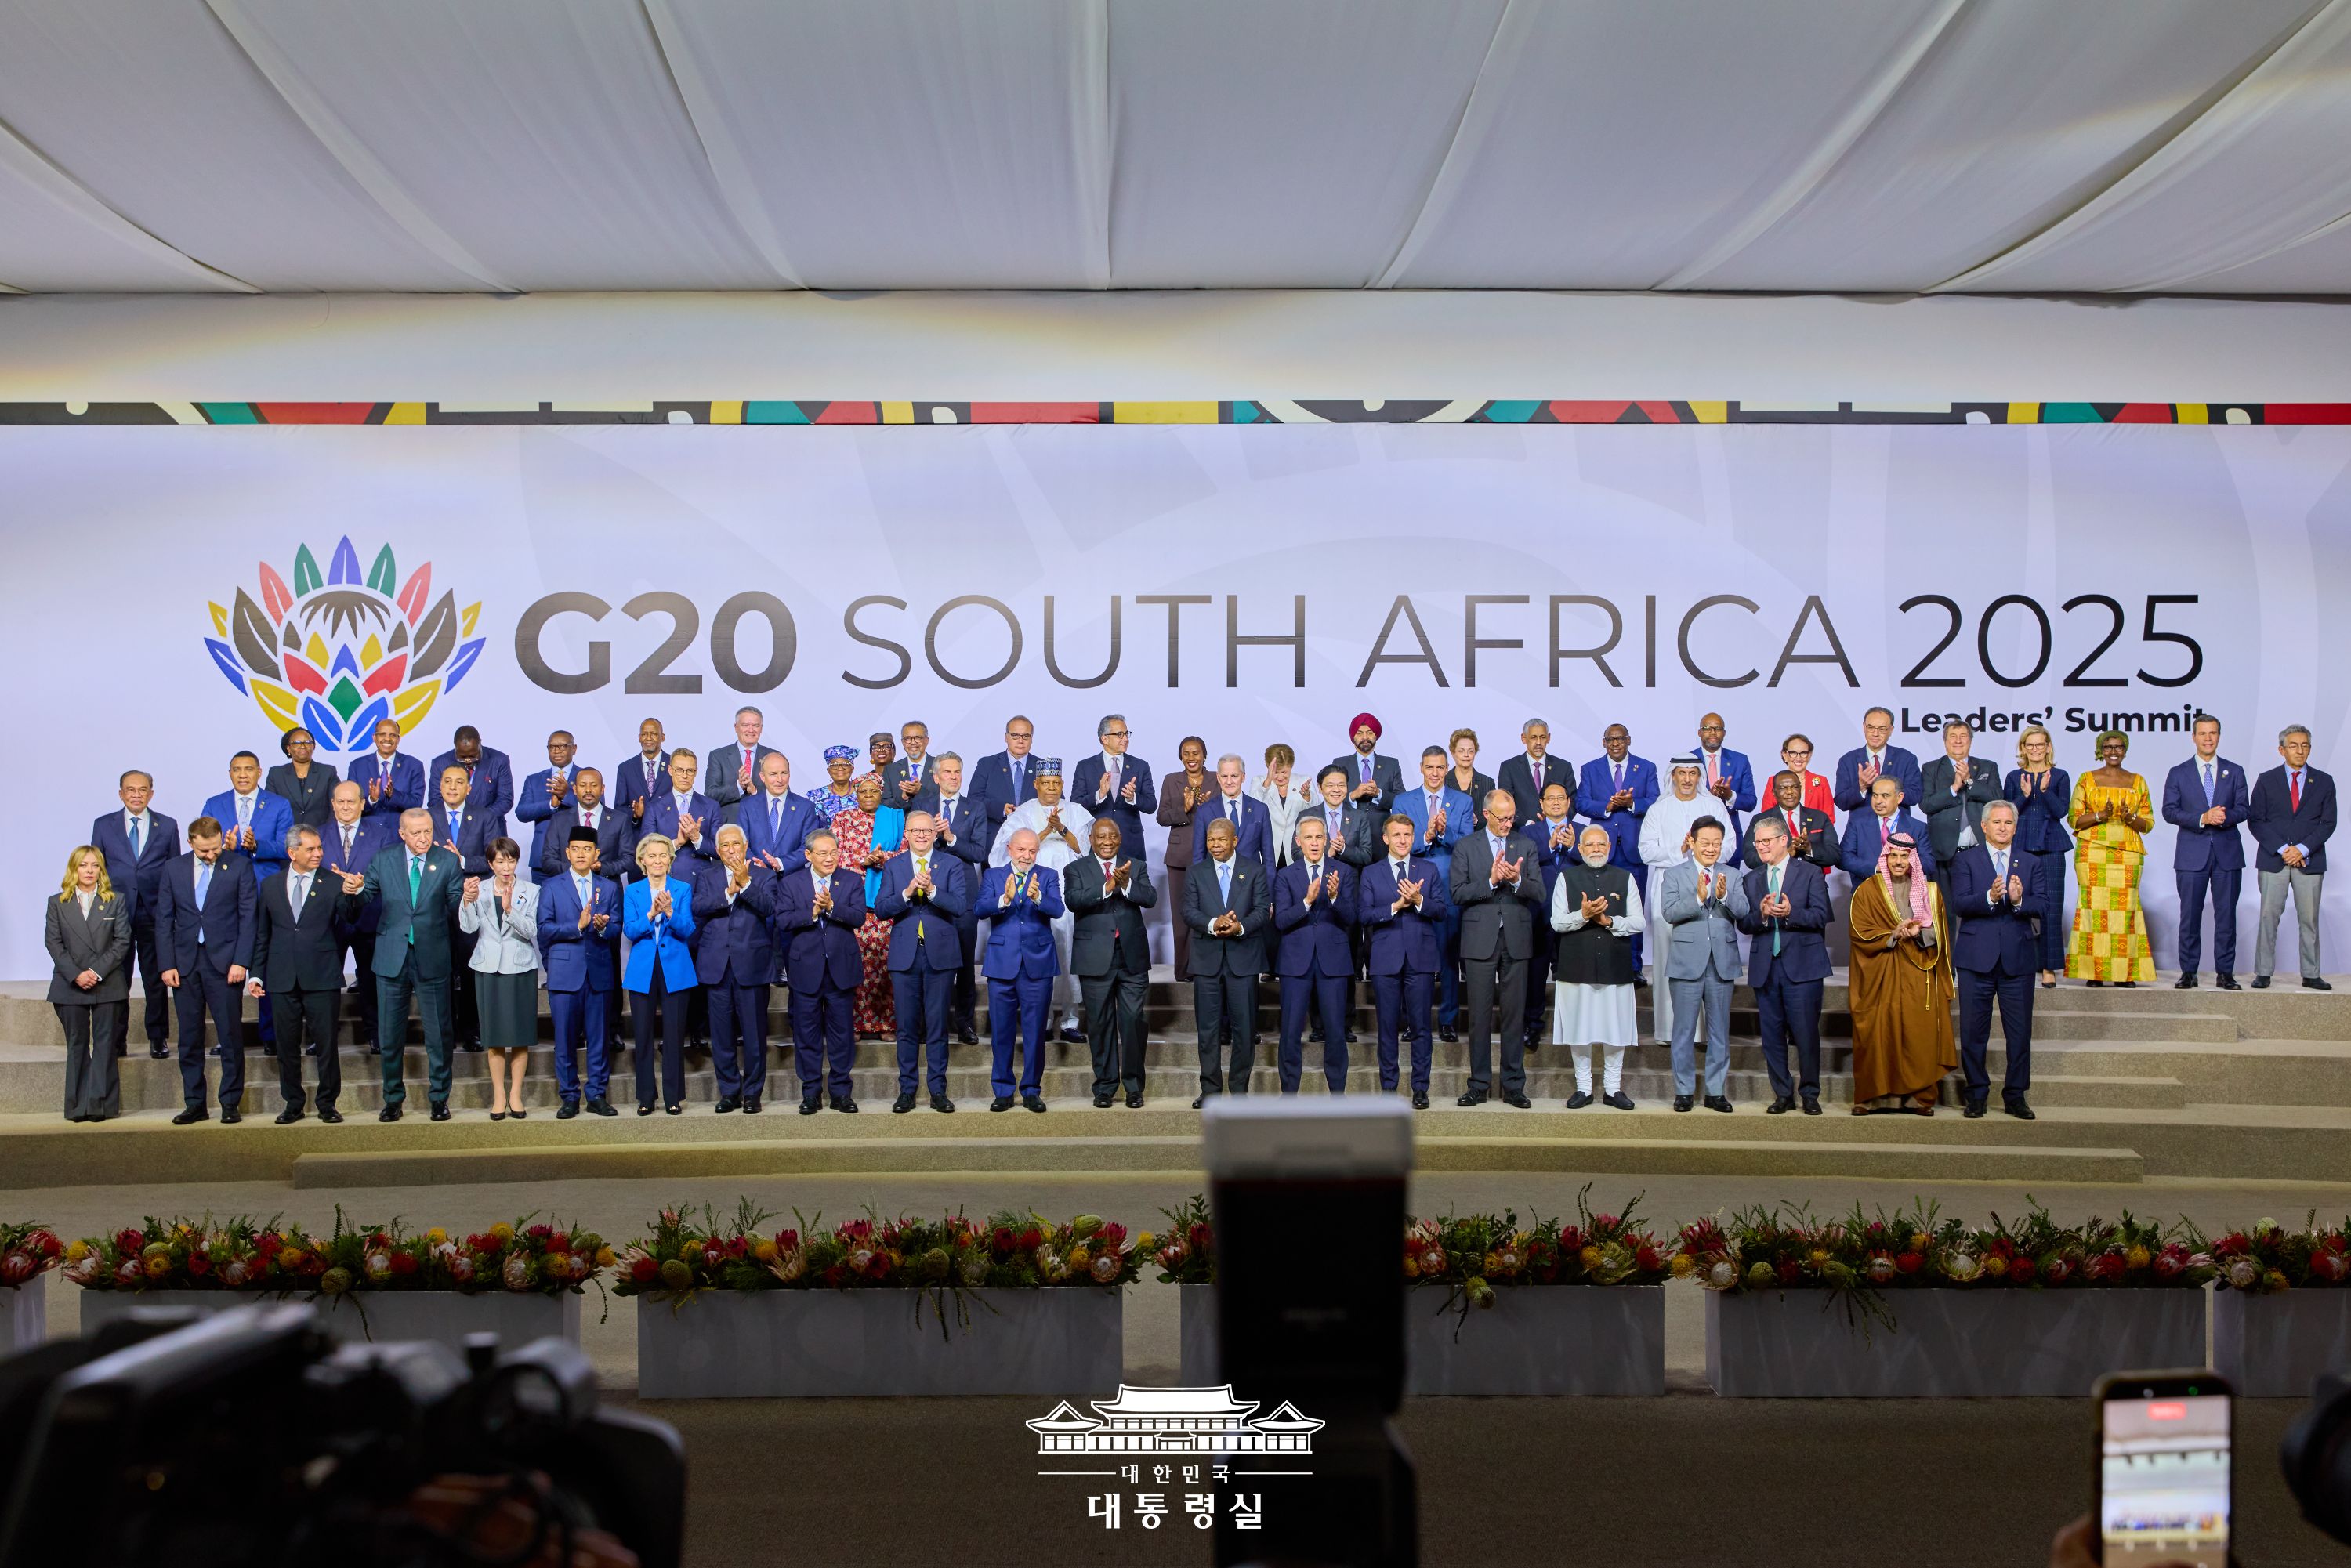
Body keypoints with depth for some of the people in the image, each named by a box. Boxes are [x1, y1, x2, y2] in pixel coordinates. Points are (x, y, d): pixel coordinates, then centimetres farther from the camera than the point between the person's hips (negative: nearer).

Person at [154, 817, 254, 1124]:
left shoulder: (240, 866, 1)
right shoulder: (174, 870, 8)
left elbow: (248, 917, -1)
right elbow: (164, 920, 9)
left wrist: (240, 961, -9)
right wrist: (168, 964, 0)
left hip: (224, 963, -3)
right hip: (186, 964, 3)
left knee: (231, 1036, -1)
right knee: (189, 1038, 6)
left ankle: (231, 1103, 7)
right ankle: (195, 1104, 14)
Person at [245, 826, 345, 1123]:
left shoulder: (333, 884, 2)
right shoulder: (270, 886, 11)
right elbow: (262, 934, 14)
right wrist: (255, 974, 8)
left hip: (322, 978, -2)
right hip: (283, 980, 3)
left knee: (326, 1043, 0)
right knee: (287, 1046, 8)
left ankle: (328, 1104, 10)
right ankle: (293, 1104, 19)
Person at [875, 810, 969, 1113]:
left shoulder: (952, 865, 4)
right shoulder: (893, 866, 8)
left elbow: (960, 906, -9)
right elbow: (880, 909, -1)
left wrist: (932, 890, -21)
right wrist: (907, 893, -17)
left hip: (939, 953, -1)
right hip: (905, 953, 1)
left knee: (937, 1025, 2)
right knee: (907, 1026, 4)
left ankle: (938, 1091, 8)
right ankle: (907, 1091, 11)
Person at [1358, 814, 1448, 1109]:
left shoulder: (1429, 869, 9)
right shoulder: (1370, 873, 7)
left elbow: (1441, 911, 1)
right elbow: (1363, 916, -2)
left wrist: (1419, 901, -17)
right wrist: (1396, 906, -14)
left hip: (1421, 957, 0)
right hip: (1385, 959, 0)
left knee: (1420, 1026, 0)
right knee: (1388, 1027, 3)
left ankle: (1420, 1089, 5)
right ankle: (1388, 1087, 10)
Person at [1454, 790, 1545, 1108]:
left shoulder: (1527, 846, 9)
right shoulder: (1466, 847, 4)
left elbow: (1539, 894, 2)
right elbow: (1457, 894, -4)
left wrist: (1517, 880, -17)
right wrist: (1491, 881, -16)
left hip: (1516, 940, 1)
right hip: (1480, 940, -1)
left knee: (1515, 1014, 3)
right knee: (1479, 1014, 1)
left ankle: (1513, 1086, 9)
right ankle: (1479, 1085, 8)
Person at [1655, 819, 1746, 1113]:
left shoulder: (1732, 876, 9)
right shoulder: (1673, 875, 2)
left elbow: (1743, 912, -6)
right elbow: (1669, 913, -12)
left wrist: (1724, 896, -24)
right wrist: (1698, 898, -25)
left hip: (1722, 963, 2)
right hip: (1687, 963, -2)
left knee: (1720, 1031, 8)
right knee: (1684, 1031, 3)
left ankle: (1716, 1092, 14)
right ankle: (1684, 1091, 11)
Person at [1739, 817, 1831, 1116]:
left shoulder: (1810, 873, 4)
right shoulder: (1751, 880, 15)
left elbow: (1820, 917, -6)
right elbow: (1743, 924, 7)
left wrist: (1790, 914, -21)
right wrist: (1761, 914, -13)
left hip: (1801, 964, -4)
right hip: (1765, 967, 4)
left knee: (1806, 1032, -5)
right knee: (1772, 1035, 4)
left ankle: (1810, 1095, 7)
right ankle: (1783, 1095, 13)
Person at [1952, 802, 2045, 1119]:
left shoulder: (2031, 864, 11)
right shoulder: (1967, 860, 5)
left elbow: (2043, 907, -1)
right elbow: (1959, 905, -8)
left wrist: (2019, 901, -21)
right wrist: (1990, 897, -24)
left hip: (2018, 958, 2)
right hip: (1977, 957, -1)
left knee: (2020, 1031, 3)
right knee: (1973, 1031, 2)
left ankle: (2015, 1096, 12)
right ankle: (1976, 1094, 13)